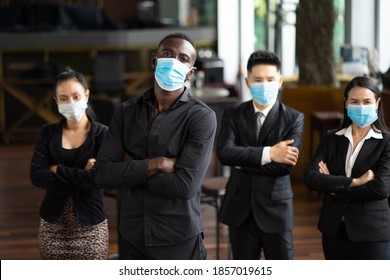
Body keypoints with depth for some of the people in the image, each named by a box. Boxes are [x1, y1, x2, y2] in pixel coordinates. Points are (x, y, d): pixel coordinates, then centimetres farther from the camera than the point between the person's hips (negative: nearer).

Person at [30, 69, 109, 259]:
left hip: (90, 225, -3)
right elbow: (36, 176, -9)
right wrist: (80, 177, -16)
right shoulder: (48, 133, 4)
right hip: (53, 225, 3)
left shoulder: (102, 134, -5)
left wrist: (57, 169, -11)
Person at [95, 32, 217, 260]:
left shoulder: (201, 116, -10)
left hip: (179, 240, -4)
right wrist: (153, 165, -18)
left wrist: (131, 168, -9)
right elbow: (104, 174, -5)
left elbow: (185, 185, -19)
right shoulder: (126, 112, 4)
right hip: (131, 237, 4)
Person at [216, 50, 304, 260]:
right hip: (240, 209, 2)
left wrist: (243, 161, -12)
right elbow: (224, 152, -15)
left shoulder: (294, 118, -3)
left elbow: (286, 164, -16)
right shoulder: (233, 115, 2)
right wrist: (268, 153, -21)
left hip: (276, 208, -2)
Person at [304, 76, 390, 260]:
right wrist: (353, 182, -18)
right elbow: (310, 177, -9)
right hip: (334, 231, 4)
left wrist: (334, 187, -10)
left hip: (372, 235, -4)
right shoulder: (331, 139, 5)